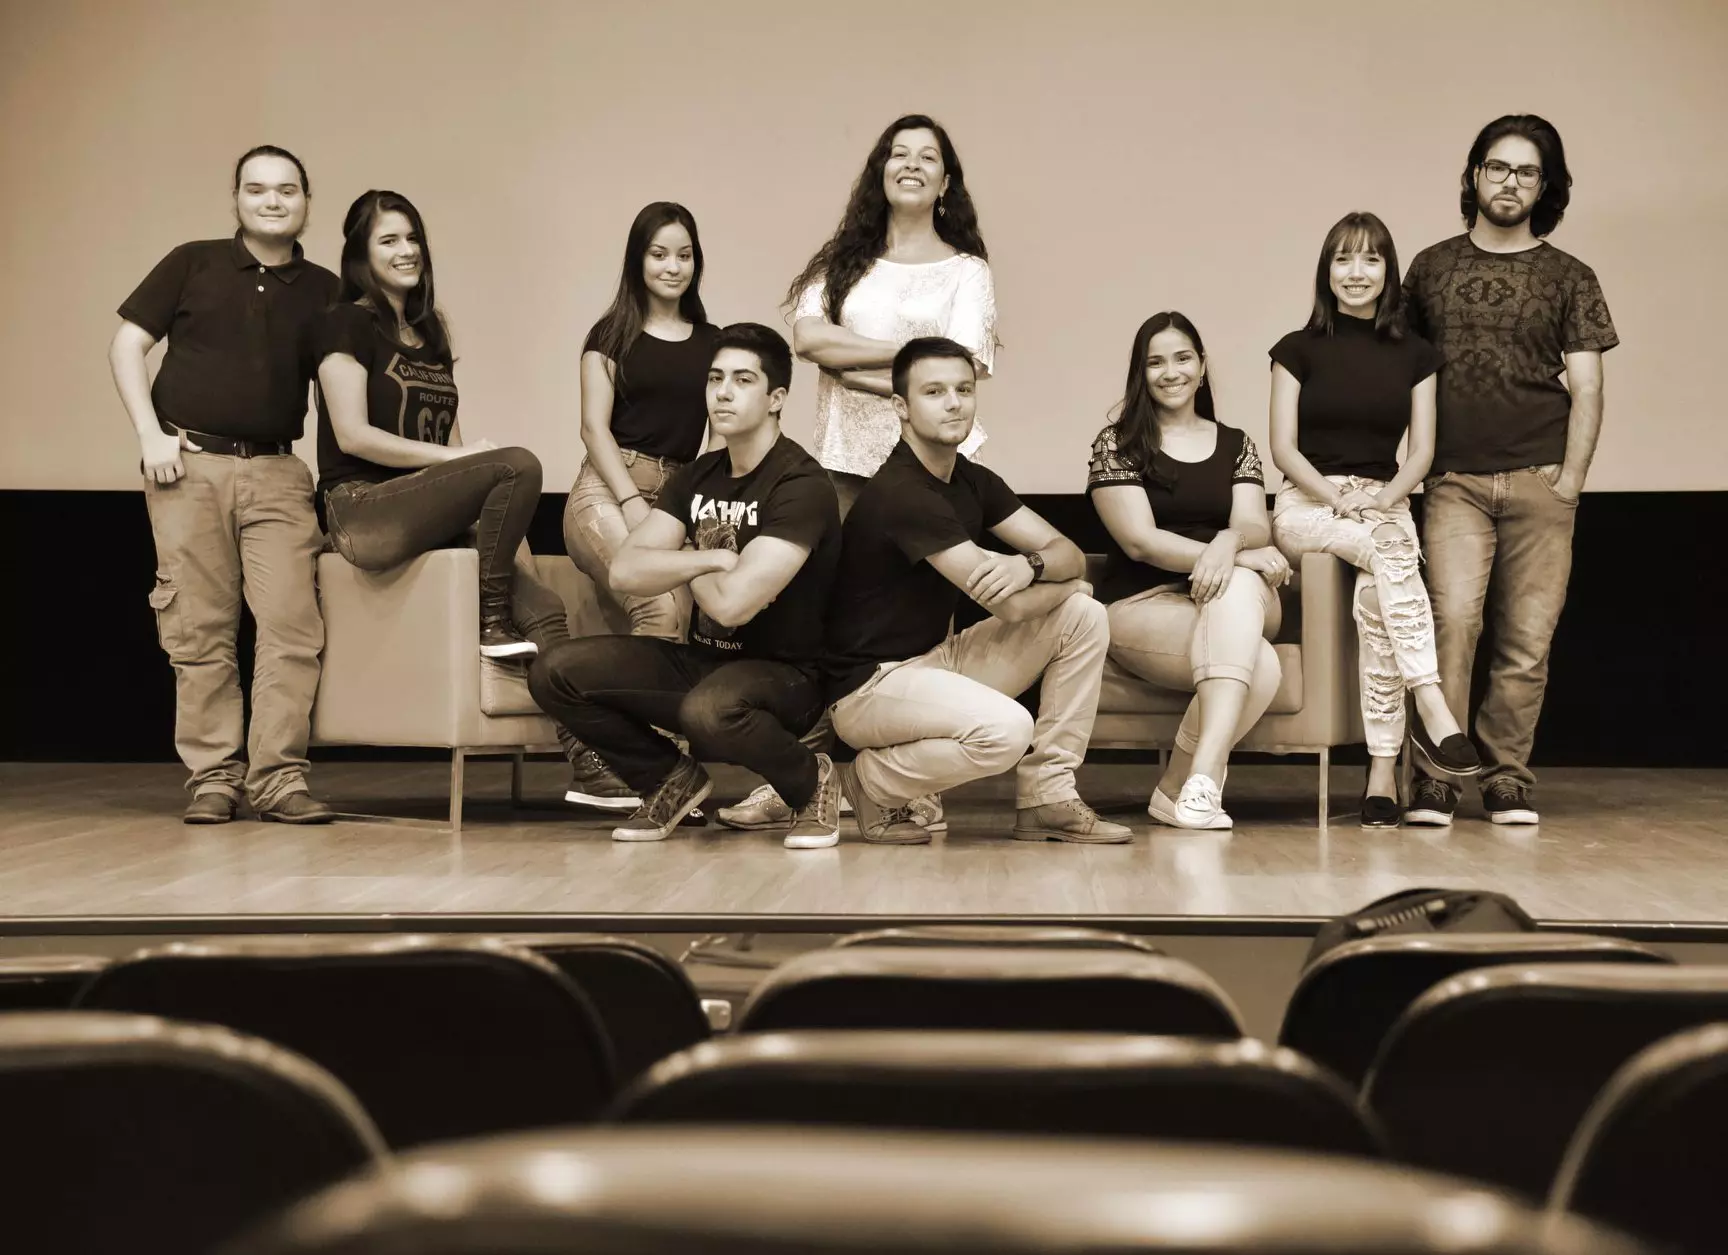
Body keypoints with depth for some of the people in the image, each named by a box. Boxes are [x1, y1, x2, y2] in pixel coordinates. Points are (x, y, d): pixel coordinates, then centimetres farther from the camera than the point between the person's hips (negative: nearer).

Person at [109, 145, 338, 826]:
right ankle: (212, 776, 6)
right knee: (200, 629, -1)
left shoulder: (323, 292, 12)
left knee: (292, 624, -9)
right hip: (190, 465, -1)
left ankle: (278, 777, -5)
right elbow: (128, 344, 7)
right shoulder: (193, 264, 9)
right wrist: (150, 436, -4)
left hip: (277, 474, 1)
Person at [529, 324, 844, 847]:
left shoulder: (801, 485, -15)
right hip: (699, 660, 7)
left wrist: (685, 568, -4)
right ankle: (671, 779, 9)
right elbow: (625, 571, -3)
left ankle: (809, 781, -8)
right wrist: (714, 558, -14)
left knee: (707, 710, -41)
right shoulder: (697, 476, 8)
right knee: (555, 672, -11)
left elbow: (732, 603, -24)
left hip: (783, 673, -6)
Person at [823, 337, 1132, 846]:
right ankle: (874, 783, -5)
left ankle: (1047, 795, 1)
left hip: (938, 658, 9)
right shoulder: (900, 493, -21)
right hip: (871, 684, -9)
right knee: (1004, 727, -34)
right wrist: (1065, 584, -2)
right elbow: (1010, 607, -23)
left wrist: (1029, 566, -21)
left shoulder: (973, 480, 7)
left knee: (1084, 616, -1)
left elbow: (1069, 554, 3)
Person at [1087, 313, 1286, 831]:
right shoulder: (1116, 444, 4)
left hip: (1231, 599, 4)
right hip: (1141, 604, -4)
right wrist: (1244, 554, -19)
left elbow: (1255, 527, 0)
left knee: (1237, 585, -37)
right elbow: (1140, 540, -9)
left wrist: (1229, 543, -27)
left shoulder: (1236, 445, 17)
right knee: (1261, 666, -33)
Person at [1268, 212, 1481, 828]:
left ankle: (1383, 769, -33)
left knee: (1375, 592, -33)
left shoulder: (1415, 355, 11)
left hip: (1384, 505, 1)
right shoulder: (1299, 349, 6)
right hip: (1306, 506, -1)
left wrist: (1383, 499, -14)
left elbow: (1421, 451, 5)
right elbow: (1284, 447, -1)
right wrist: (1337, 498, -15)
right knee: (1391, 550, -36)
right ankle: (1431, 707, -40)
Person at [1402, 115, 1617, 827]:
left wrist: (1568, 482, -4)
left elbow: (1586, 388, 5)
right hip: (1454, 482, 0)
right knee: (1452, 618, -16)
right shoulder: (1432, 267, 13)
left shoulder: (1568, 278, 10)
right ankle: (1433, 782, -14)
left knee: (1526, 640, -2)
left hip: (1538, 482, 0)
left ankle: (1506, 780, 8)